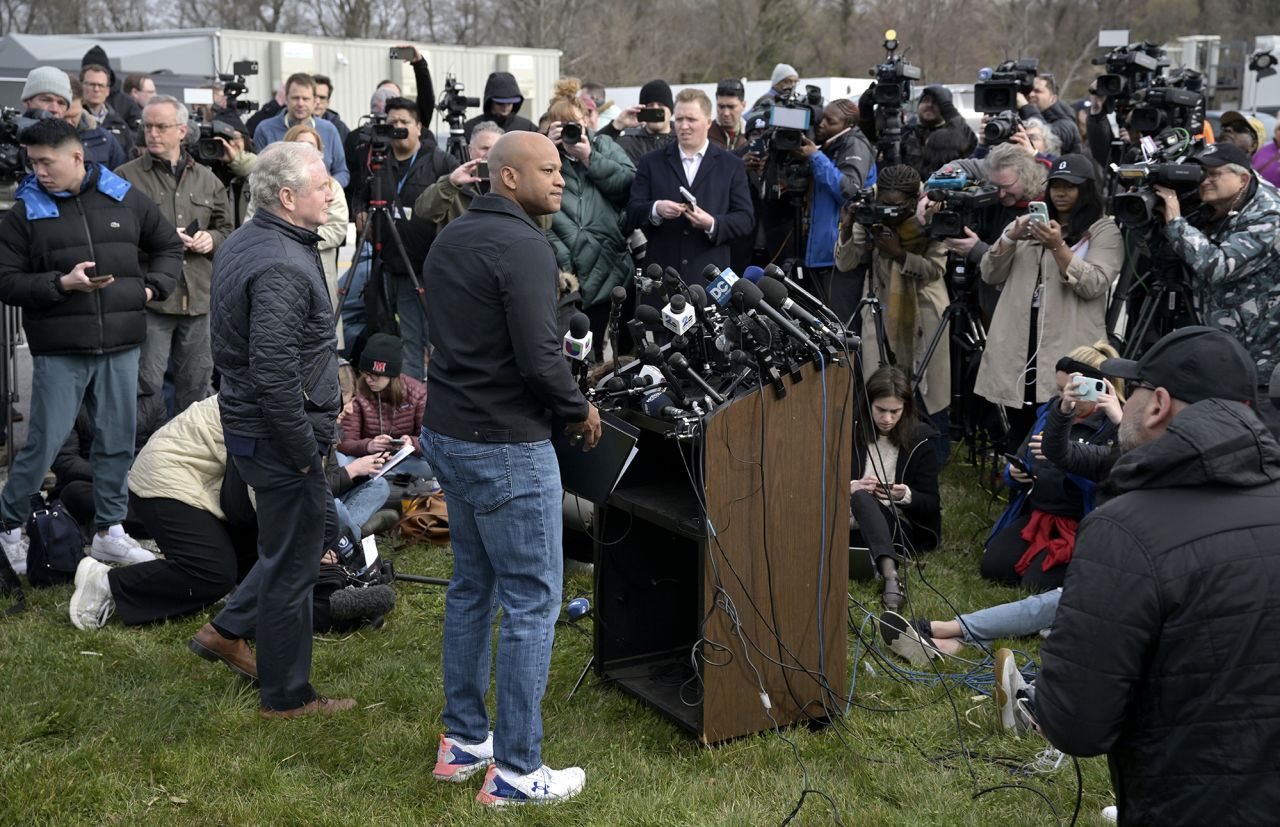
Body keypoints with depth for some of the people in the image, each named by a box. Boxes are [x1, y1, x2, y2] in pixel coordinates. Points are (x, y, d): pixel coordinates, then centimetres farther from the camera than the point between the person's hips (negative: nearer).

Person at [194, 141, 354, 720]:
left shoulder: (241, 243, 9)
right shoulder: (281, 267, -24)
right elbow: (274, 373, -30)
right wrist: (305, 450, -20)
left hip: (245, 422, 10)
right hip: (278, 434, -10)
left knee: (289, 545, 25)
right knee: (292, 564, 4)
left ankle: (227, 630, 36)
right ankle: (287, 697, 18)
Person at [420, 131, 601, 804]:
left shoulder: (449, 239, 11)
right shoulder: (522, 245, -17)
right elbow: (539, 357, -24)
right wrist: (578, 412, -6)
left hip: (447, 434, 9)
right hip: (506, 448, -9)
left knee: (472, 586, 18)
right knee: (533, 601, -1)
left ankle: (463, 740, 27)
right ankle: (515, 771, 6)